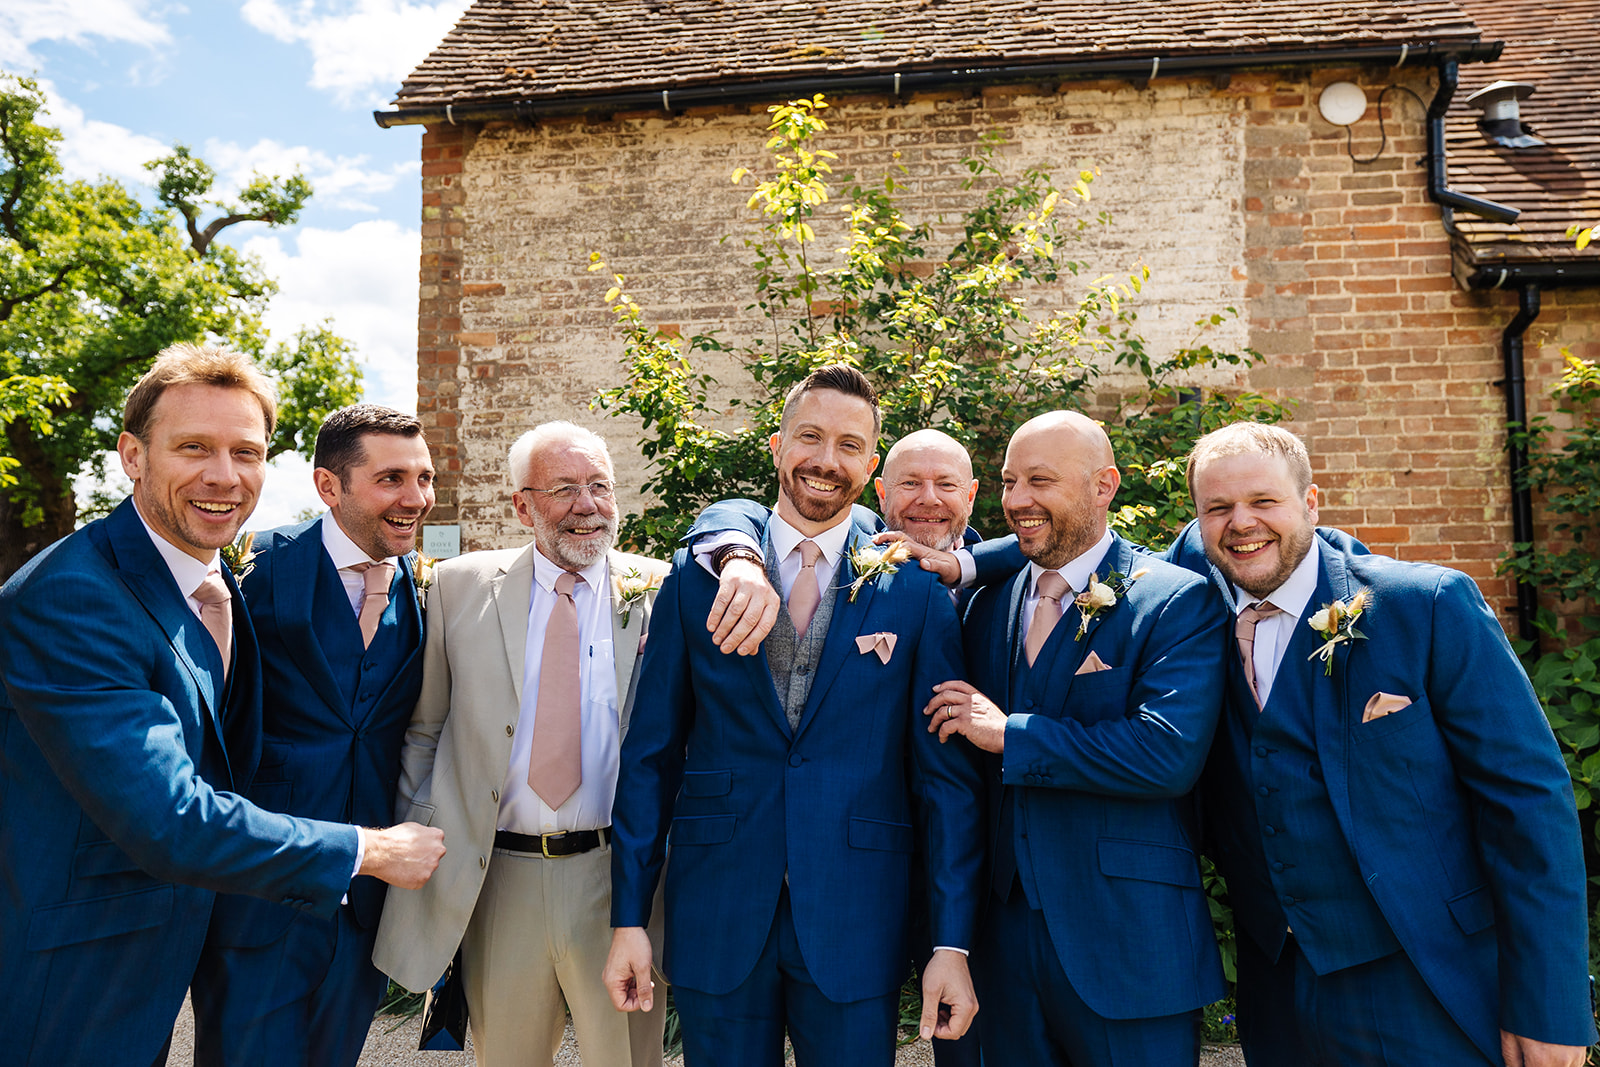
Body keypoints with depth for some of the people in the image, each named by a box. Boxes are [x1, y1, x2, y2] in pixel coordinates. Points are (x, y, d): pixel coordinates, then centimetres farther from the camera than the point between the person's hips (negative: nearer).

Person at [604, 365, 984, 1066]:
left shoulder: (916, 594, -1)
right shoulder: (694, 579, 1)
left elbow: (947, 777, -1)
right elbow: (651, 754, 2)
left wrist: (953, 943, -4)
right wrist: (629, 918, 0)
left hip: (856, 929, 0)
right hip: (716, 923, 1)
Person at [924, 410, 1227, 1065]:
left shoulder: (1179, 602, -9)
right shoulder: (987, 605, 8)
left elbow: (1170, 752, -24)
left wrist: (1009, 733, -18)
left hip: (1129, 948, -5)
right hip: (1006, 932, 5)